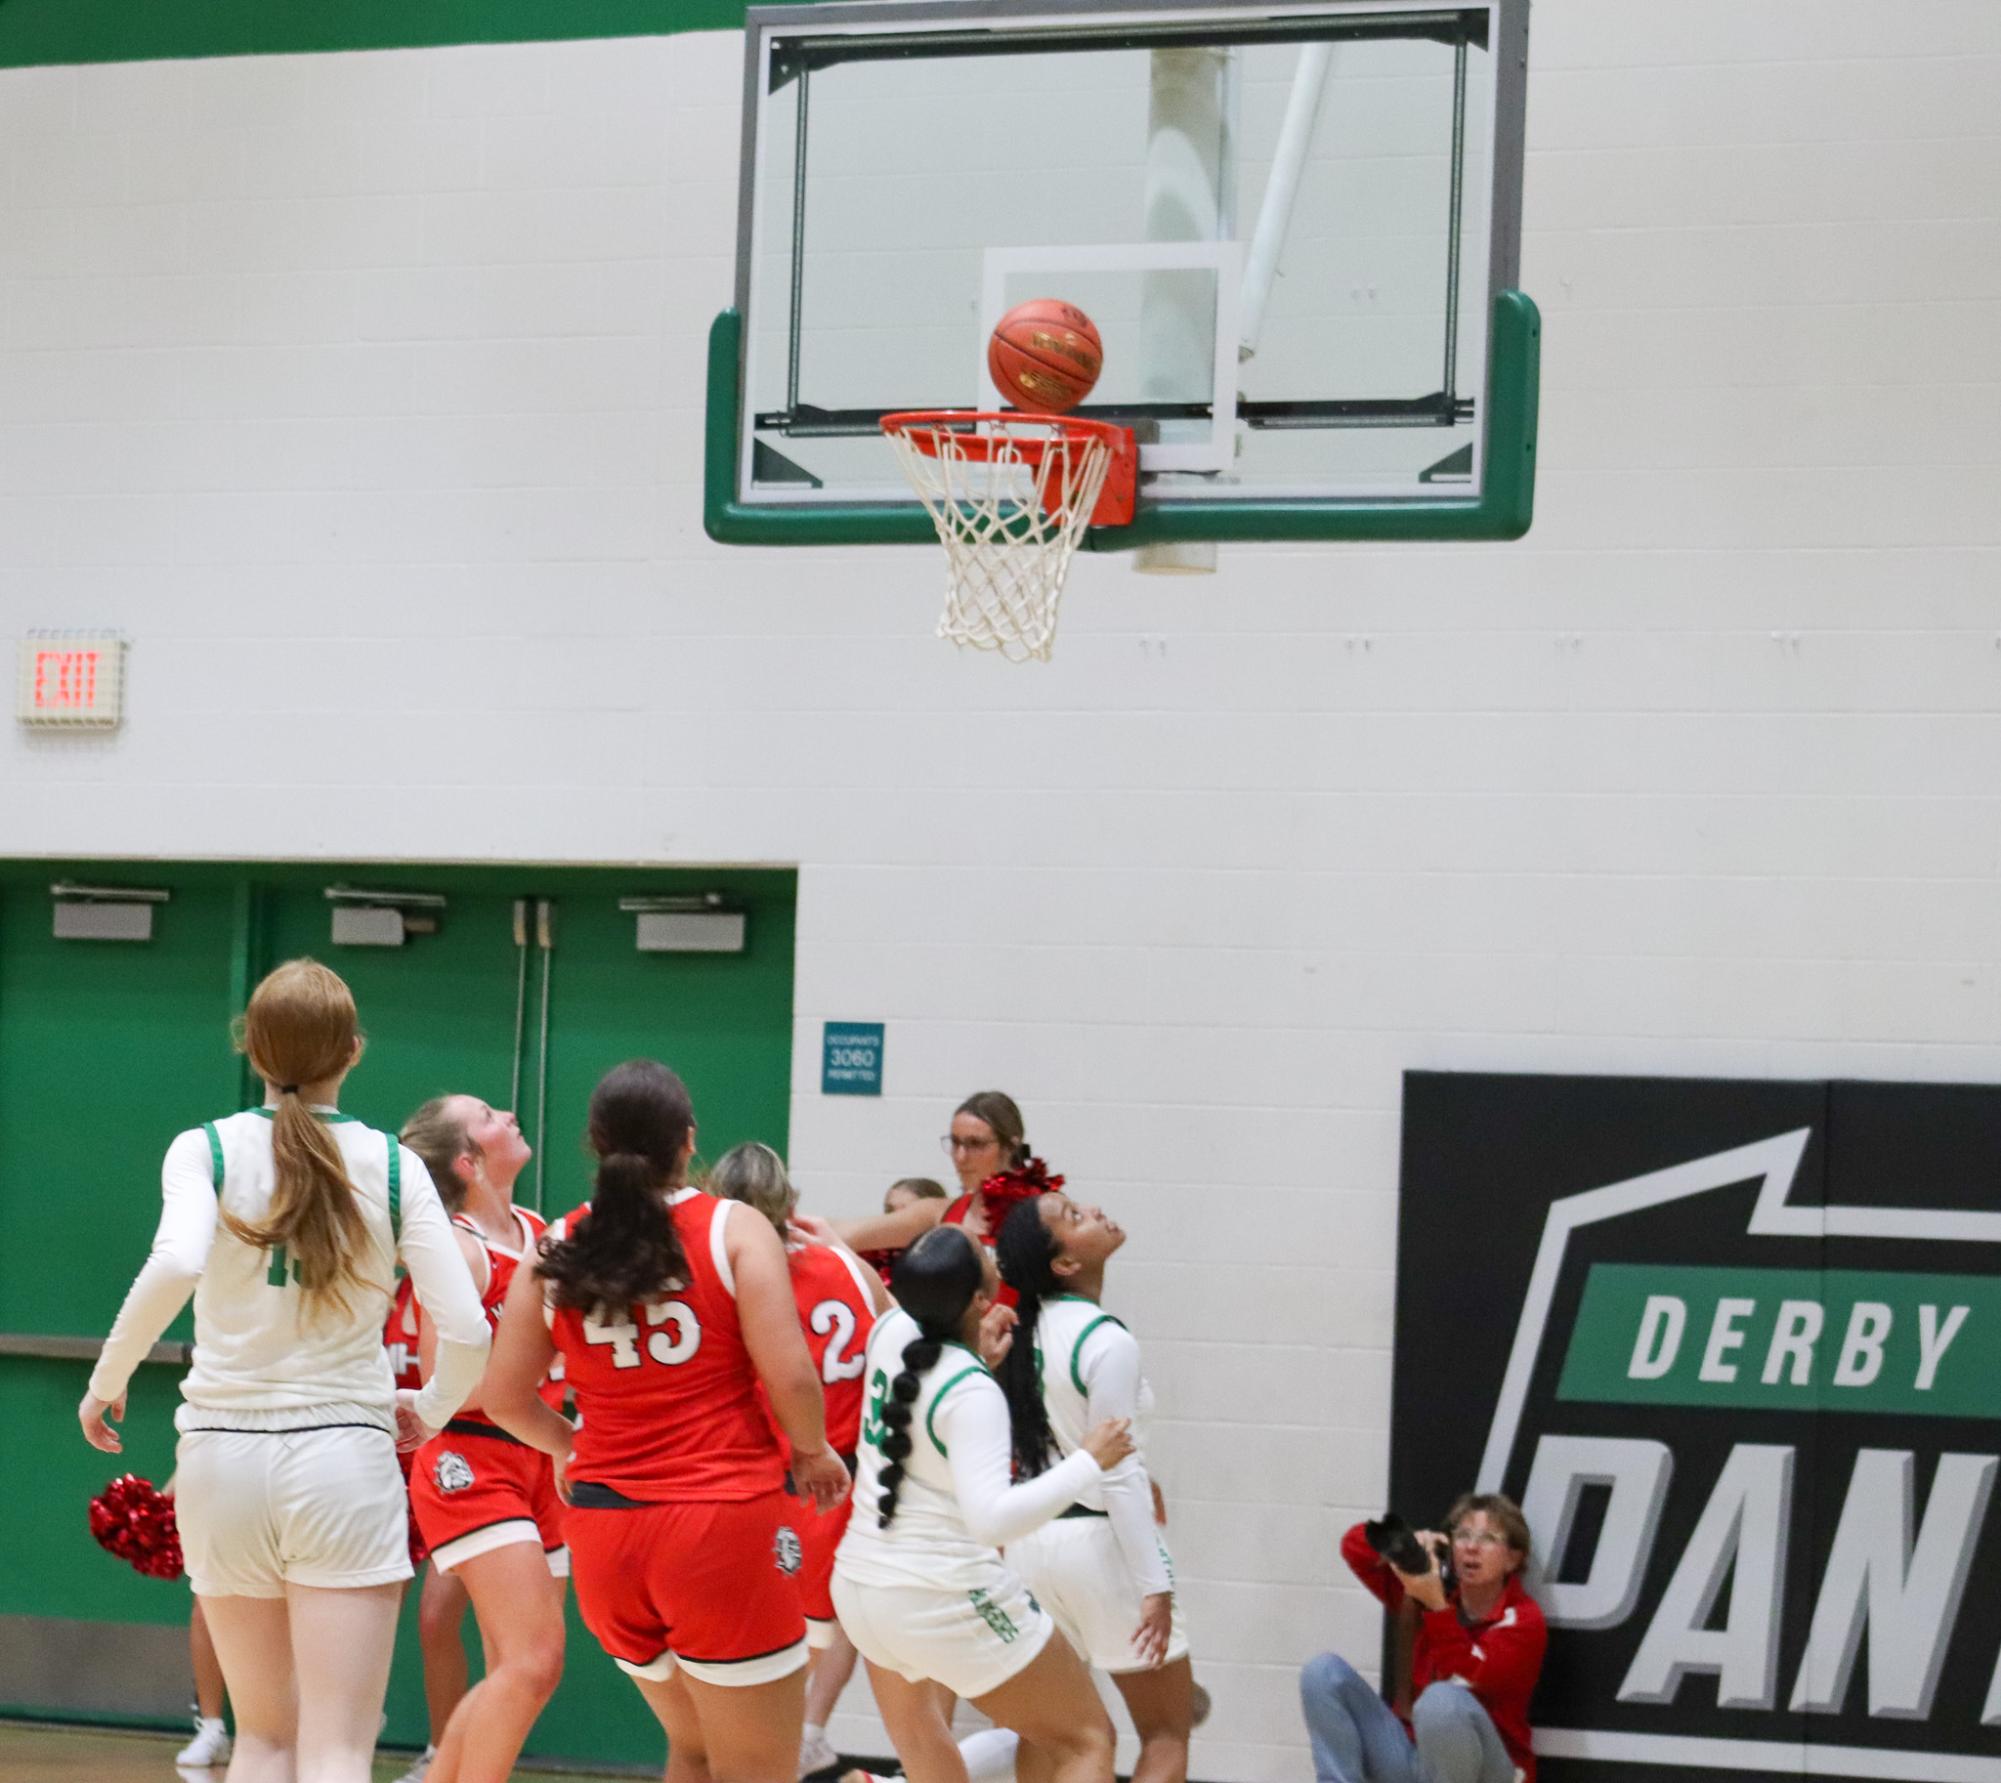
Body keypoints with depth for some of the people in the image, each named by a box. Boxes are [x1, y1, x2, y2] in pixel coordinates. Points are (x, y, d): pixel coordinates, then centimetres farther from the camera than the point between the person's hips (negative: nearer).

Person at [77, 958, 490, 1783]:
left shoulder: (207, 1149, -1)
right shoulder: (393, 1164, 1)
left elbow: (175, 1264, -22)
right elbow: (465, 1331, -5)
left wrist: (107, 1381, -8)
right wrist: (432, 1410, 15)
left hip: (222, 1456, 1)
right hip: (343, 1454, -1)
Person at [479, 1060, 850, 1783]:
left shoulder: (556, 1250, 6)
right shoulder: (735, 1230, -5)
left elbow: (504, 1398, 8)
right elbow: (790, 1378, -12)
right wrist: (813, 1453, 7)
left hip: (603, 1529, 5)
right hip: (722, 1520, -5)